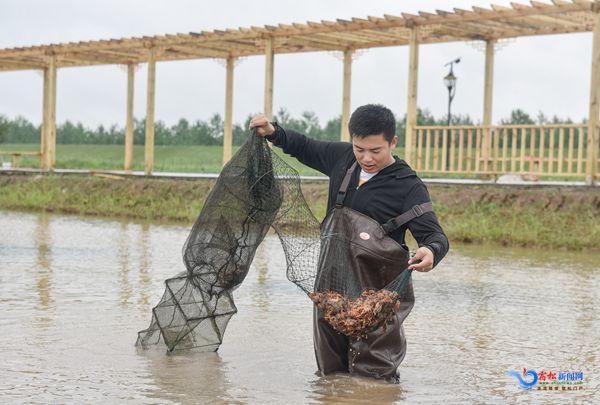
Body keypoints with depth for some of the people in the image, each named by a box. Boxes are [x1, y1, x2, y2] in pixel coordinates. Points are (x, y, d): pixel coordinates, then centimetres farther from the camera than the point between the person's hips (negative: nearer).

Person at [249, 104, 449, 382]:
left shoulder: (408, 186, -11)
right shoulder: (343, 158, 5)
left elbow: (435, 235, -17)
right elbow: (306, 149, 24)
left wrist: (431, 252, -40)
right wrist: (274, 132, 10)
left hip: (377, 290, -6)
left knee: (373, 376, -6)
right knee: (330, 372, 17)